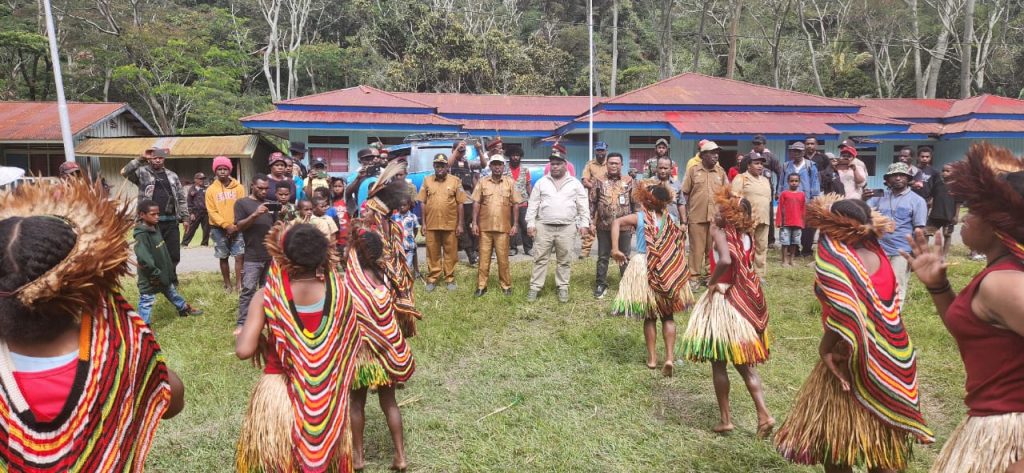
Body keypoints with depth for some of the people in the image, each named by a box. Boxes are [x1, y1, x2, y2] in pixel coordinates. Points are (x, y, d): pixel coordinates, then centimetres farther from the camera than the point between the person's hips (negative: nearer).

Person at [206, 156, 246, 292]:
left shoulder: (238, 188, 3)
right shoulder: (211, 190, 1)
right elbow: (212, 211, -4)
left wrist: (237, 225, -12)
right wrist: (226, 225, -15)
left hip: (236, 228, 0)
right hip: (219, 228, 0)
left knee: (239, 256, -7)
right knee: (223, 258, 7)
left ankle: (239, 283, -2)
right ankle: (228, 284, 17)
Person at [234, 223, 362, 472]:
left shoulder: (268, 296, -16)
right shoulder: (339, 291, -10)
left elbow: (244, 351, -19)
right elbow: (351, 343, -1)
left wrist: (241, 335, 1)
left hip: (279, 392, -2)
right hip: (328, 396, 2)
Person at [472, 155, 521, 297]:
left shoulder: (510, 182, 3)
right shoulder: (482, 182, 5)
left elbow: (515, 204, 4)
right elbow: (476, 203, 4)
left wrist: (515, 224, -1)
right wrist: (474, 223, -3)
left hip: (503, 227, -1)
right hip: (485, 227, 1)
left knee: (503, 258, 5)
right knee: (484, 257, 5)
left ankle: (506, 285, 16)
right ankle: (481, 286, 12)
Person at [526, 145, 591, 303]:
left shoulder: (575, 183, 5)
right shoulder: (541, 182, 6)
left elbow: (583, 205, 6)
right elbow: (533, 204, 5)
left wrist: (584, 223, -2)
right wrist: (530, 223, -1)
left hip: (567, 228, 0)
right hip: (543, 227, 0)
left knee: (564, 260, 8)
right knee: (540, 259, 4)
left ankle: (563, 287, 19)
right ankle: (535, 287, 11)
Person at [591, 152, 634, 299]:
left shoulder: (629, 181, 4)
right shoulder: (599, 181, 2)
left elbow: (635, 203, 6)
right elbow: (592, 203, 3)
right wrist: (591, 221, -2)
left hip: (624, 226, 0)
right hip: (604, 226, 0)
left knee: (624, 257, 10)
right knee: (603, 257, 7)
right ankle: (601, 285, 16)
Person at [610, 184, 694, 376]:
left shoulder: (640, 217, -8)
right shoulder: (671, 220, 0)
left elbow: (617, 222, -22)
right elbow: (680, 245, 6)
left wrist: (615, 249, -21)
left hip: (644, 270, -1)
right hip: (669, 273, 2)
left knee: (650, 317, 13)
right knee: (668, 316, 13)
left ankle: (652, 358, 18)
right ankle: (670, 358, 4)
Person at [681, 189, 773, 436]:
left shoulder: (721, 233, -15)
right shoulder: (746, 236, 5)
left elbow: (725, 260, -34)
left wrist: (712, 281, -17)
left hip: (723, 301, -7)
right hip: (745, 302, 7)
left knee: (718, 363, 7)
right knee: (744, 363, 15)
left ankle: (725, 419, 14)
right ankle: (764, 415, 8)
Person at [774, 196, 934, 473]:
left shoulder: (835, 258, -19)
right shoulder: (877, 254, 2)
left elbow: (843, 314, -25)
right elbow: (881, 311, 7)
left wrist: (825, 349, -15)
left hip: (855, 361, -7)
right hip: (889, 359, 7)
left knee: (835, 437, 10)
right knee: (882, 438, 19)